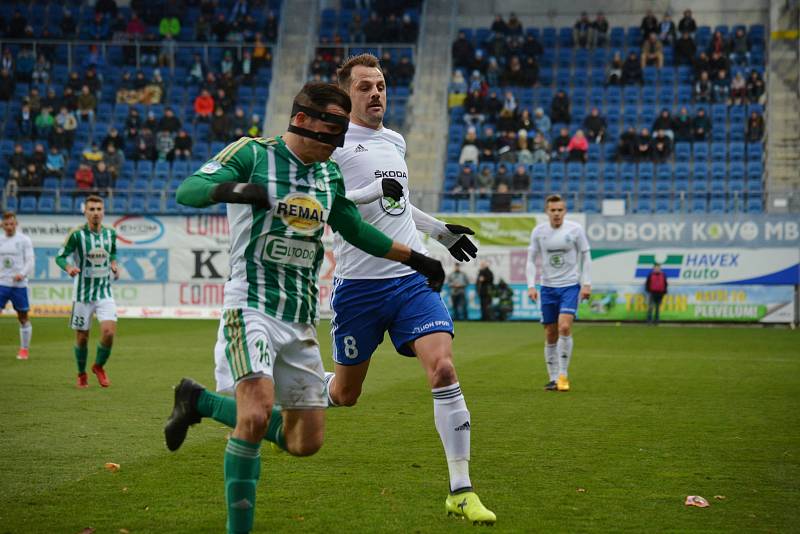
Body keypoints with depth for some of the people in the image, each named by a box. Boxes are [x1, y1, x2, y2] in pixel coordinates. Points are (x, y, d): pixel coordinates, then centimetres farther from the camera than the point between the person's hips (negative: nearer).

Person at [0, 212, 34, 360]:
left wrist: (22, 274, -21)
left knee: (23, 318, 5)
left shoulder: (24, 240, -1)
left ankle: (24, 349, 18)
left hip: (19, 285, -2)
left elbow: (30, 260, -6)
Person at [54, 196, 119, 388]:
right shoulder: (77, 234, -11)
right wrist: (69, 268, -27)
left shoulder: (110, 233, 2)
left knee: (109, 332, -15)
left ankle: (99, 366, 12)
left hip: (105, 292, 2)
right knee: (82, 337, 6)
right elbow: (60, 257, -7)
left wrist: (113, 264, 1)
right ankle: (82, 374, 30)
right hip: (83, 293, -2)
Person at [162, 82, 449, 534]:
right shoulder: (252, 153, -5)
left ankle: (200, 401, 23)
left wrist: (415, 259, 26)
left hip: (302, 318, 7)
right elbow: (186, 191, -16)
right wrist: (229, 189, -37)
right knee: (258, 412, -26)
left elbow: (355, 229, 26)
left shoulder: (331, 173, 13)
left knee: (306, 441, 4)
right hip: (252, 306, -6)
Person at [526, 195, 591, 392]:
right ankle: (553, 378, 14)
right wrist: (531, 285, -4)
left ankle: (563, 374, -9)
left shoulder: (575, 229, -5)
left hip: (570, 286, -2)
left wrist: (586, 284, -4)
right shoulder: (538, 232, 0)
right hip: (547, 287, 2)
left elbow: (585, 256, 3)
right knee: (550, 335, 4)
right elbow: (532, 260, 6)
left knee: (564, 326, -19)